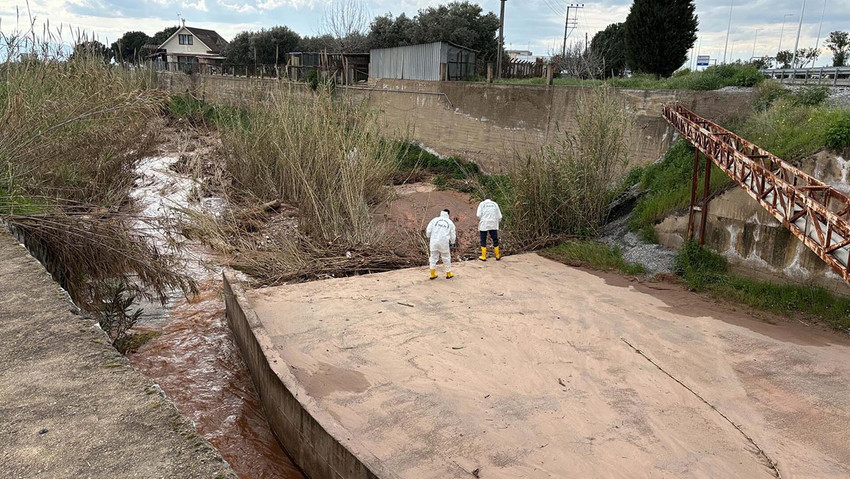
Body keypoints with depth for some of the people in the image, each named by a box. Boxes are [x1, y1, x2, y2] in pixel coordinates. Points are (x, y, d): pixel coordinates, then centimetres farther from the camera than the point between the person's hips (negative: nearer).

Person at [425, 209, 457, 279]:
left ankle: (432, 274, 18)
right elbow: (452, 236, 7)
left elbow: (428, 231, -2)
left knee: (433, 257, 14)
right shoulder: (450, 223, 4)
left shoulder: (435, 220, 2)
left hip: (434, 242, 1)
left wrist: (429, 236, 20)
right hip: (444, 243, -1)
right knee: (446, 258, 14)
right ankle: (448, 274, 25)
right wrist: (452, 242, 26)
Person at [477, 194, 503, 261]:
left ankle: (483, 257, 6)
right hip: (493, 225, 2)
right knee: (495, 240, 11)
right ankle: (497, 256, 17)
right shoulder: (495, 204, 10)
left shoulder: (482, 204, 4)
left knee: (483, 241, 5)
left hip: (484, 225, -2)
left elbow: (479, 216, -6)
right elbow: (499, 217, 7)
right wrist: (497, 222, 21)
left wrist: (478, 225, 1)